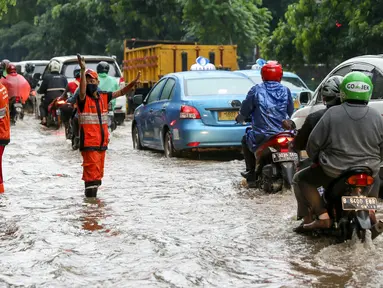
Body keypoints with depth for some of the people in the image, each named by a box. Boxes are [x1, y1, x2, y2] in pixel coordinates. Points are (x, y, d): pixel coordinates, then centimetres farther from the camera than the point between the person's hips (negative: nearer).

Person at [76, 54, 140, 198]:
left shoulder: (103, 97, 9)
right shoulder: (83, 99, -9)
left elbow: (121, 92, 15)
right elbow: (82, 90, -30)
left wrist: (133, 82, 2)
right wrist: (83, 70, -41)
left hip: (102, 142, 7)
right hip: (89, 143, -7)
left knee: (98, 172, 15)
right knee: (92, 170, -12)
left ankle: (94, 194, 27)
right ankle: (90, 195, -11)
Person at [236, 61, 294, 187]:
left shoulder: (256, 90, -4)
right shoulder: (285, 90, 4)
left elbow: (245, 110, 1)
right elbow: (290, 112, 13)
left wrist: (239, 118, 24)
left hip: (261, 137, -2)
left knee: (246, 140, 31)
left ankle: (251, 175, 23)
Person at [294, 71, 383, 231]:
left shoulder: (332, 113, -10)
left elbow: (314, 141, -6)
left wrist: (314, 159, 14)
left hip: (334, 171, -4)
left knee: (303, 179, 16)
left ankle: (322, 216, 3)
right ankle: (369, 208, 20)